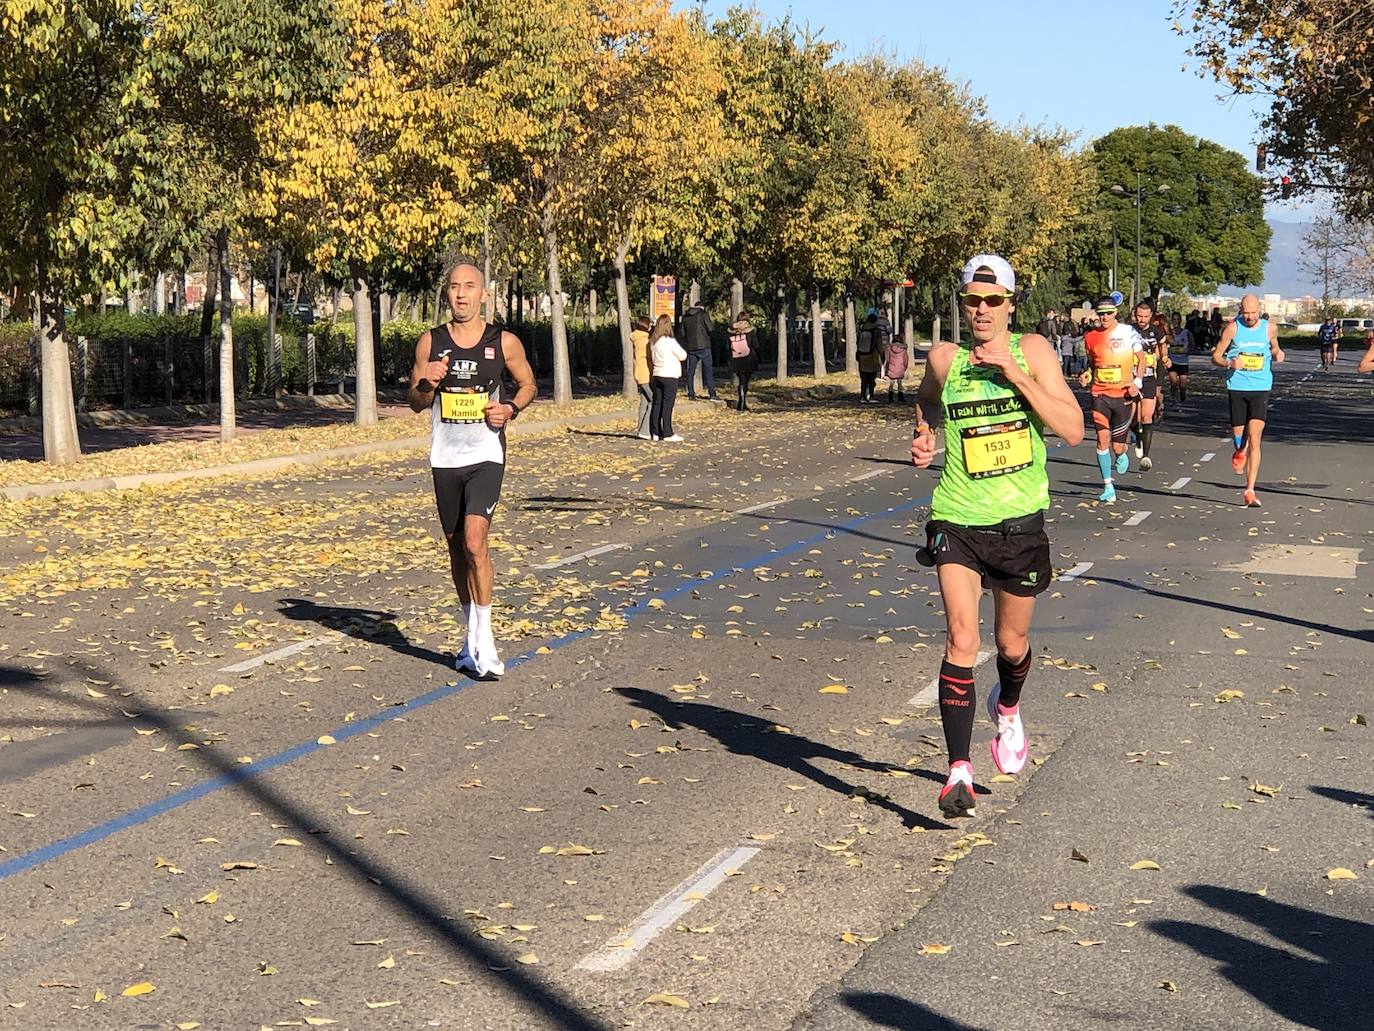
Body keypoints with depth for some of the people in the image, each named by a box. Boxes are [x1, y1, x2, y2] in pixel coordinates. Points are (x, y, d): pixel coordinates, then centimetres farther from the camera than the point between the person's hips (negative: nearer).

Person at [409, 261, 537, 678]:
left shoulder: (505, 343, -1)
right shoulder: (430, 342, 4)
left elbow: (529, 384, 13)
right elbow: (415, 402, 9)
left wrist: (511, 408, -7)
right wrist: (427, 384, -13)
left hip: (486, 455, -3)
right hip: (445, 457, 3)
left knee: (475, 542, -18)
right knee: (456, 549, 10)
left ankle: (484, 636, -8)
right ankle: (472, 636, 24)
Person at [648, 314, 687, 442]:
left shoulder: (652, 341, 6)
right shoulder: (669, 341, -13)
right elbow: (683, 356, -4)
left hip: (656, 375, 6)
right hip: (670, 376, -6)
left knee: (656, 404, 10)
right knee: (667, 405, -5)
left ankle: (655, 433, 12)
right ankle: (668, 434, -5)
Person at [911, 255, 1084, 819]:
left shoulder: (1032, 351, -3)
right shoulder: (944, 359, 0)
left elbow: (1073, 430, -12)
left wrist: (1015, 373, -19)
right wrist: (923, 436, 3)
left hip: (1020, 520, 0)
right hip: (957, 518, 0)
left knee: (1011, 643, 16)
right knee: (961, 639, -16)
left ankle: (1006, 709, 50)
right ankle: (958, 771, -14)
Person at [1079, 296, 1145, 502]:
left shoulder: (1129, 333, -2)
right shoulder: (1091, 338, 4)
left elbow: (1141, 360, 7)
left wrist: (1137, 382, -6)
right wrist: (1086, 375, -2)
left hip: (1124, 395, -1)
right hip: (1100, 394, 1)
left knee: (1117, 446, 1)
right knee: (1102, 438, -12)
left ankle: (1121, 455, 41)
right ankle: (1108, 487, -2)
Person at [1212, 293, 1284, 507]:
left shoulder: (1270, 328, 3)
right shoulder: (1232, 328, -2)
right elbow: (1216, 357, 2)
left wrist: (1278, 355, -1)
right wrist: (1230, 363, -19)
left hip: (1261, 388, 0)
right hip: (1237, 387, 0)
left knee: (1254, 438, -12)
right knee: (1238, 434, 8)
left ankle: (1250, 490, -11)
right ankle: (1240, 453, 48)